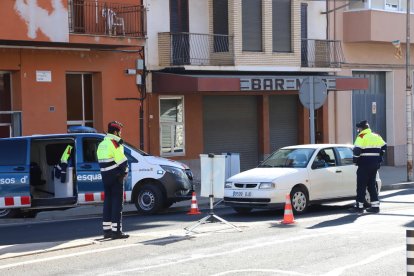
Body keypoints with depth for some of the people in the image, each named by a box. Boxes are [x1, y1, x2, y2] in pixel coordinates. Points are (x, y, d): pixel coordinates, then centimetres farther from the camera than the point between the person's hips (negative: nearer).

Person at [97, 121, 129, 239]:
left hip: (105, 176, 8)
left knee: (108, 201, 13)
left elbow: (102, 162, 13)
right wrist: (125, 172, -1)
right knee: (117, 202, -5)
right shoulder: (114, 144, -14)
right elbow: (122, 161, -19)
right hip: (115, 176, -8)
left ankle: (107, 230, 15)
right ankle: (116, 231, -7)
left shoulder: (101, 144, 14)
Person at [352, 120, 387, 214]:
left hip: (365, 164, -7)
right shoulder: (376, 136, 13)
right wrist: (379, 158, 21)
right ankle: (375, 205, 10)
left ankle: (359, 206, -1)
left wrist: (355, 160, -7)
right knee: (371, 184, 14)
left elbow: (357, 150, -19)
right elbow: (384, 147, 18)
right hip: (375, 163, 7)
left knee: (361, 185, -1)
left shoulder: (362, 136, -9)